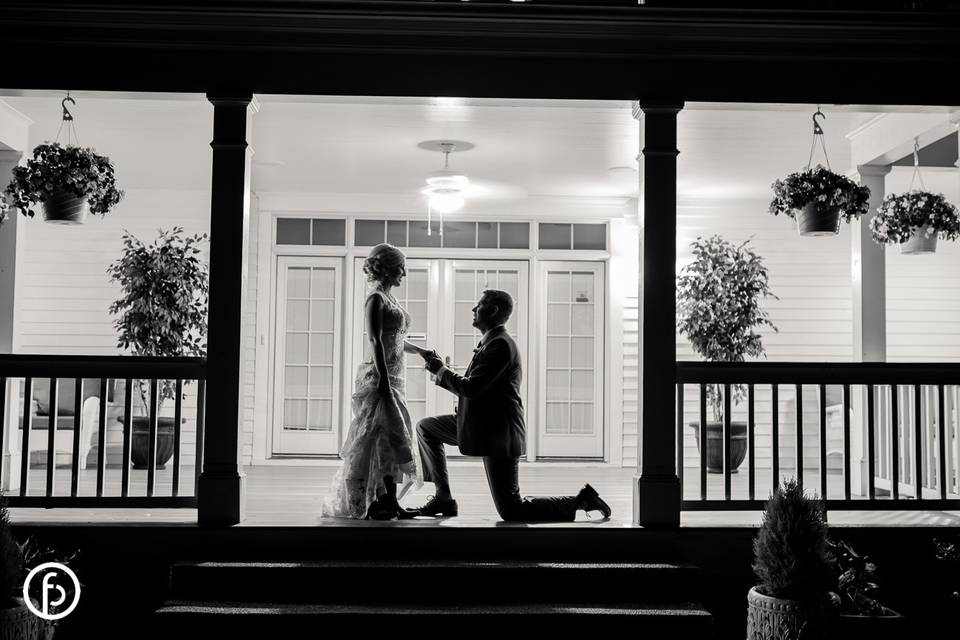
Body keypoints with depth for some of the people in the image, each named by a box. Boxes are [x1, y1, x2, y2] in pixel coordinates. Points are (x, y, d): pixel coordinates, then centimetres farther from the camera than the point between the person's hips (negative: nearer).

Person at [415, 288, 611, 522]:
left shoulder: (500, 345, -17)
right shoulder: (490, 342, 15)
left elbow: (471, 389, -22)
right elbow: (471, 388, 17)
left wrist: (441, 370, -7)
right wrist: (441, 373, 9)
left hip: (498, 433, -10)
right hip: (480, 425, 10)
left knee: (510, 511, -8)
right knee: (425, 428, 13)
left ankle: (580, 500, 2)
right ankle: (444, 498, 14)